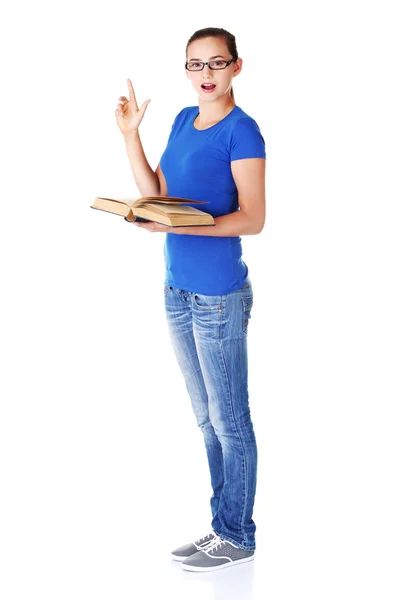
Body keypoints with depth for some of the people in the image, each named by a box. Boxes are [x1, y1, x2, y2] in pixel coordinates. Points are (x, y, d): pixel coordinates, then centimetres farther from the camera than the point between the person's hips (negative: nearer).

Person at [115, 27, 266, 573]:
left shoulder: (242, 131, -11)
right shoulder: (184, 121, 12)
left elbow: (252, 220, -16)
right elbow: (156, 194, 11)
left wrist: (176, 224, -25)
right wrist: (130, 134, 5)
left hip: (219, 296, -8)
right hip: (178, 288, 8)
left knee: (229, 421, 4)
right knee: (208, 419, 15)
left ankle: (238, 537, 17)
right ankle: (224, 526, 28)